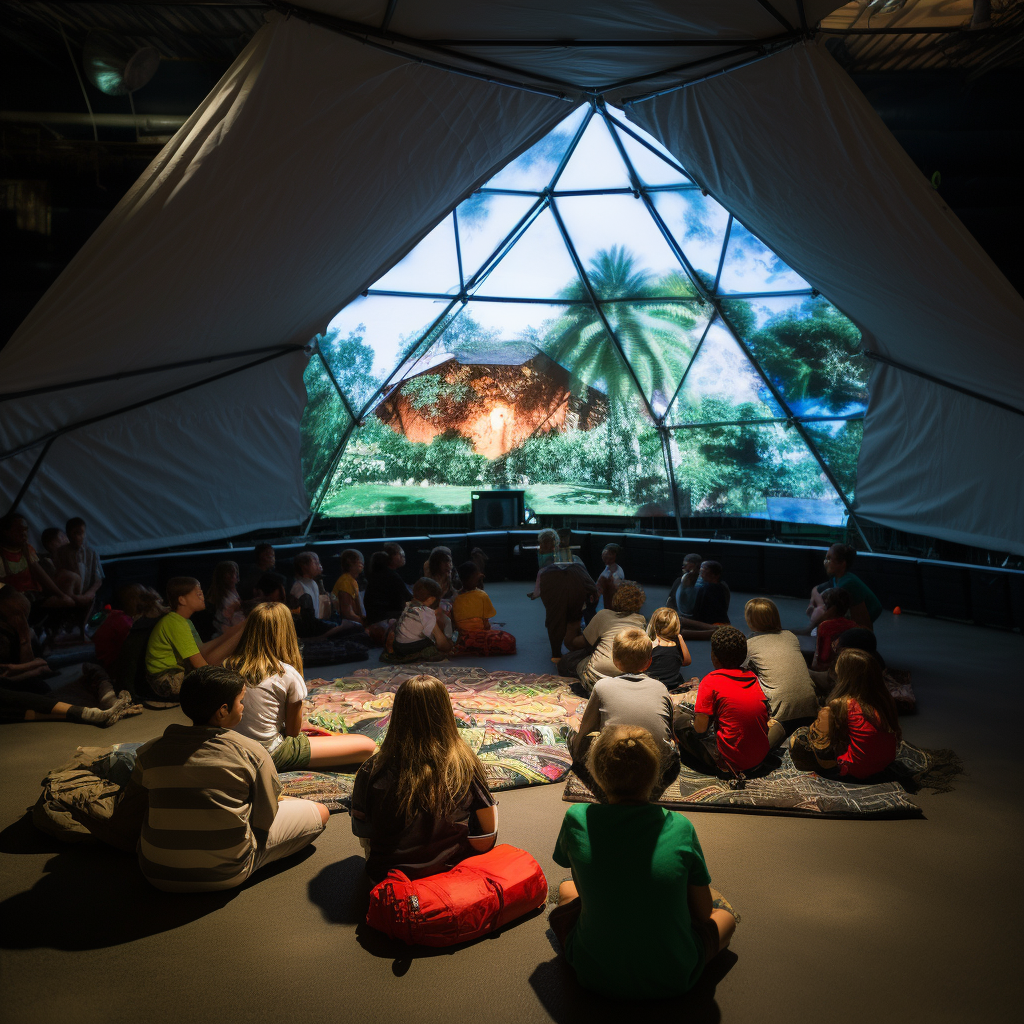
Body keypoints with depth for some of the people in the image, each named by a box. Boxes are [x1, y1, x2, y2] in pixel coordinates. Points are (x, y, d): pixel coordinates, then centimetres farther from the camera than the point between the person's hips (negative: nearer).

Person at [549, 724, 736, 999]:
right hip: (673, 981, -1)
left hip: (595, 976, 1)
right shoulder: (679, 827, -16)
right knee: (725, 915, 28)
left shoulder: (577, 819, -14)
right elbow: (703, 912, -4)